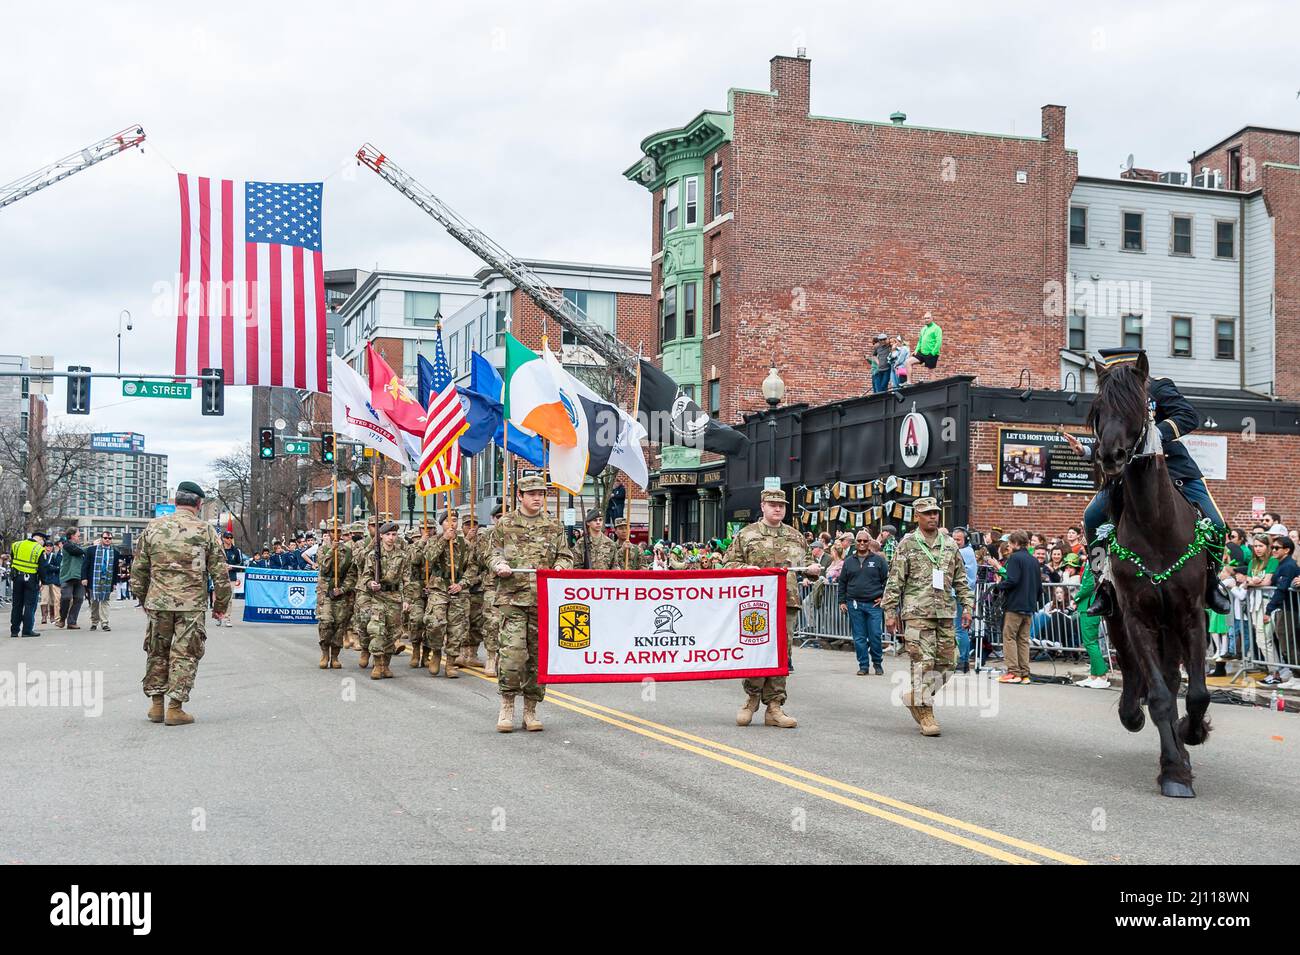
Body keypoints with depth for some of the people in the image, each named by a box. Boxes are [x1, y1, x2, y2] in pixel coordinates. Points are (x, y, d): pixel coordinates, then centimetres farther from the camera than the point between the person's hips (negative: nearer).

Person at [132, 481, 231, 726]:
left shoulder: (153, 527, 5)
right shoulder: (205, 530, -2)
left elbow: (139, 568, 9)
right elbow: (220, 572, -2)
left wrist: (142, 597, 21)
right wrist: (221, 604, 8)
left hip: (158, 602, 3)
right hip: (192, 604, -3)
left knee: (157, 652, 15)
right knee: (185, 655, 3)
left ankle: (156, 704, 20)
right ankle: (175, 708, 2)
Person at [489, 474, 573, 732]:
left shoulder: (554, 526, 13)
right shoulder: (505, 524, 8)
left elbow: (566, 556, 15)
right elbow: (493, 555, 11)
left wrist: (560, 566, -7)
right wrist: (500, 565, -11)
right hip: (513, 597, -2)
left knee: (538, 655, 5)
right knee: (513, 651, -15)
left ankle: (530, 710, 16)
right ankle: (507, 705, 1)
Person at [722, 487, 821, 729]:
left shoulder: (796, 537, 16)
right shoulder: (746, 535, 5)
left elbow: (806, 561, 26)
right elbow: (729, 564, 3)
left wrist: (812, 568, 4)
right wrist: (746, 569, -15)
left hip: (788, 603, 3)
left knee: (782, 654, 3)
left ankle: (774, 707, 10)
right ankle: (752, 698, 16)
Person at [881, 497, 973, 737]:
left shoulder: (950, 545, 13)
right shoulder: (907, 545, 1)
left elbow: (960, 580, 18)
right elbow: (894, 581, -1)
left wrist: (967, 606, 9)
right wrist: (891, 612, -6)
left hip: (945, 612, 5)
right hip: (917, 612, -5)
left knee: (947, 661, 5)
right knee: (923, 661, -8)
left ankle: (914, 696, 23)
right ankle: (925, 713, -1)